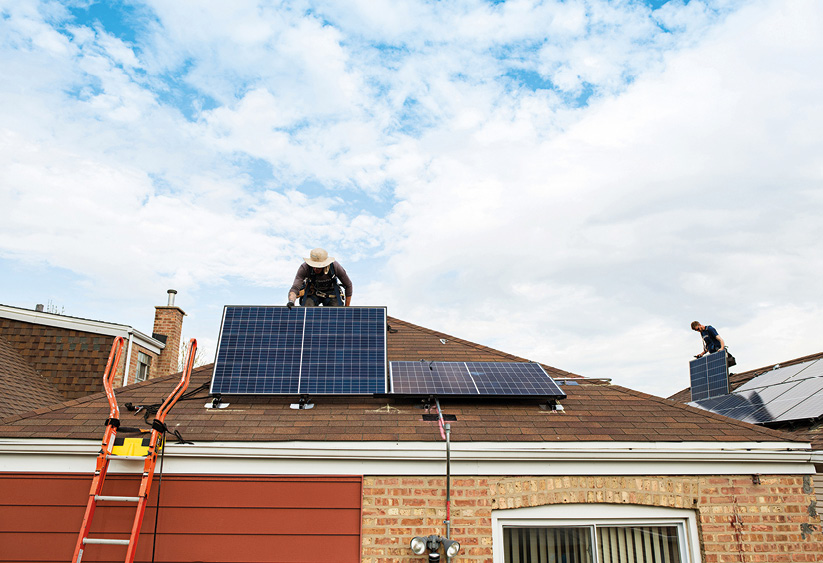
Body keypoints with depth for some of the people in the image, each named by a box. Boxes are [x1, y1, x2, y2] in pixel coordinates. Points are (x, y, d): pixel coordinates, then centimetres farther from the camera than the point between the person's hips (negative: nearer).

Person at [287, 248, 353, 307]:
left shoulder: (335, 266, -29)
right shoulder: (304, 267, -31)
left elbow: (348, 285, -13)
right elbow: (295, 288, -36)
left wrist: (347, 309, -10)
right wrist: (291, 301, -59)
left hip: (331, 293, 0)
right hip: (312, 293, 0)